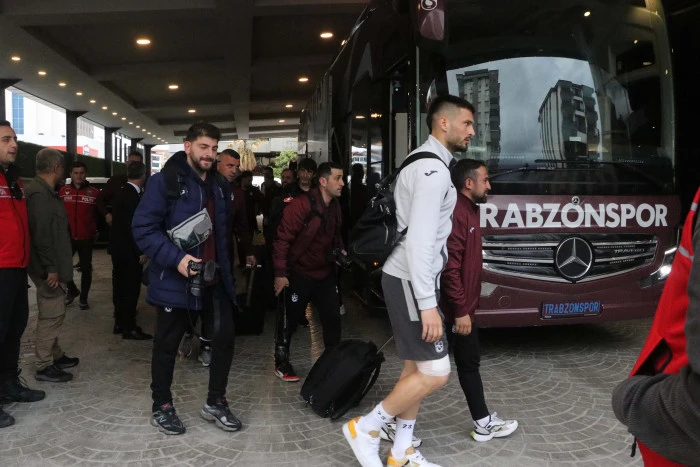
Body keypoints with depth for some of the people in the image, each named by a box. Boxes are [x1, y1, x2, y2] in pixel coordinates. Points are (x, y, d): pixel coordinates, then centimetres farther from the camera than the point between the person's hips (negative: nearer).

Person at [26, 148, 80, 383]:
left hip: (53, 265, 11)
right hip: (49, 268, -11)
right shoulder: (40, 194, -19)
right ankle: (44, 366, 5)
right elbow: (41, 235, -24)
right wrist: (50, 268, -22)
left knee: (53, 313, 18)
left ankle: (55, 356, 29)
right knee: (52, 314, -4)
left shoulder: (45, 192, 14)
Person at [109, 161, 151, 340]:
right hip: (130, 250, -9)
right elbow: (133, 226, -22)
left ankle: (120, 321, 27)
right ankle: (129, 328, 3)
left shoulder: (119, 193, 9)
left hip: (118, 247, 9)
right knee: (131, 288, -2)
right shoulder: (133, 196, -19)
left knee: (120, 286, 16)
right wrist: (141, 251, -18)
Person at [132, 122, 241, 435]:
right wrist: (175, 258, -24)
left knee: (225, 336, 7)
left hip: (214, 277, 6)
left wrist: (225, 267, 14)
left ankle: (215, 403, 25)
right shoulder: (164, 181, -10)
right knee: (167, 344, 8)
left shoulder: (220, 186, 12)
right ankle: (161, 407, 27)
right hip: (175, 279, -6)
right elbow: (143, 228, -16)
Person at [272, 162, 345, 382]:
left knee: (333, 319, 8)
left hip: (325, 273, 7)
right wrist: (280, 273, -20)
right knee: (289, 321, 7)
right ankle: (281, 363, 25)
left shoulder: (335, 206, 5)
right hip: (299, 274, -6)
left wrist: (340, 250, 5)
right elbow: (283, 238, -20)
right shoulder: (301, 205, -20)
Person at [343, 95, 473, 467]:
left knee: (415, 367, 14)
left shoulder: (427, 163, 16)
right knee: (435, 372, -5)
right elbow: (419, 241, -24)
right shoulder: (433, 170, -16)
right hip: (410, 281, -10)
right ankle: (365, 428, 9)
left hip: (410, 278, 10)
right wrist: (427, 303, -25)